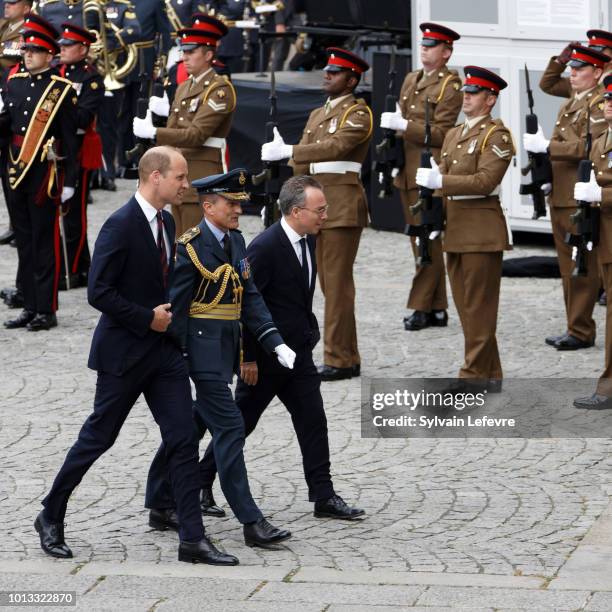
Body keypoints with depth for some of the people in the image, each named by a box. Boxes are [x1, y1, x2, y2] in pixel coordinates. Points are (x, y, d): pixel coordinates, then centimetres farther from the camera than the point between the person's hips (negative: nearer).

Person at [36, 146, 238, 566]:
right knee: (98, 437, 4)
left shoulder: (167, 222, 10)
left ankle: (193, 539, 0)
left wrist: (169, 314, 8)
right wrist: (148, 318, -17)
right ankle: (51, 518, 22)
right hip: (124, 351, -7)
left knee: (184, 440, 0)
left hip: (163, 348, 7)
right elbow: (99, 292, -21)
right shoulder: (121, 225, -17)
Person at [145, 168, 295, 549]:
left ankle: (161, 507, 26)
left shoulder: (236, 242, 11)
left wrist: (276, 343, 0)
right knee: (230, 428, -11)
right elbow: (175, 306, -13)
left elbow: (250, 298, 10)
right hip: (203, 348, -9)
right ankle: (251, 522, -12)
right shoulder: (190, 247, -14)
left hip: (226, 347, 9)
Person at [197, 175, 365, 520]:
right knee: (241, 422, 4)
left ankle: (323, 496, 6)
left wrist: (310, 332, 11)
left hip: (298, 351, 7)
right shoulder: (266, 247, -21)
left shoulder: (308, 241, 4)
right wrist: (247, 358, -18)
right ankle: (200, 486, 18)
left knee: (313, 420, 3)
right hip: (264, 357, -7)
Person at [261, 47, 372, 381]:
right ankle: (348, 358, 15)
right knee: (329, 283, 10)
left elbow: (336, 147, -23)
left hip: (343, 208, -9)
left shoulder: (358, 113, -7)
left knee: (337, 283, -8)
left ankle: (337, 359, -6)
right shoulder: (317, 115, 19)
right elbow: (303, 162, 19)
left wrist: (288, 151, -29)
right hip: (318, 205, 9)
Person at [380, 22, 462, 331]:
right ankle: (437, 309, 16)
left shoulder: (450, 86, -9)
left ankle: (422, 306, -1)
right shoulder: (411, 80, 16)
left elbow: (440, 133, -16)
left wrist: (402, 125, -20)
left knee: (429, 241, -5)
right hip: (408, 172, 8)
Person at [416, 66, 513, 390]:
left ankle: (476, 373, -2)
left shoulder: (497, 135, -8)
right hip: (455, 230, 9)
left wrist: (441, 180, -23)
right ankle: (488, 374, 16)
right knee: (465, 305, 10)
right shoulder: (453, 135, 18)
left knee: (478, 305, -6)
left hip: (482, 229, -9)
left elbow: (486, 180, -19)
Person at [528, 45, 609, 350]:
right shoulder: (570, 104, 19)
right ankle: (574, 327, 18)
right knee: (568, 267, 12)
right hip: (560, 196, 9)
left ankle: (581, 331, -3)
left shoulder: (600, 106, -11)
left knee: (582, 269, -6)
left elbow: (587, 148, -21)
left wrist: (546, 146, -22)